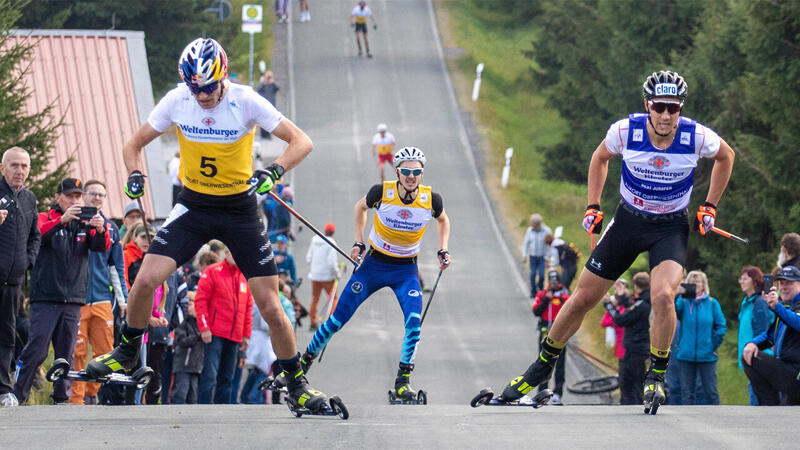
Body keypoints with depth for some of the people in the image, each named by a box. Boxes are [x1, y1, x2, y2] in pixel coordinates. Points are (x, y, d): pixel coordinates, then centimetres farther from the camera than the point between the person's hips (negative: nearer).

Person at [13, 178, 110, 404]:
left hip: (73, 300, 4)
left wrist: (100, 230, -25)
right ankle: (17, 395, -8)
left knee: (67, 352, 4)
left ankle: (61, 398, 10)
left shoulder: (86, 224, 13)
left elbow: (102, 246, -2)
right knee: (37, 349, -13)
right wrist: (62, 220, -33)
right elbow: (38, 234, -17)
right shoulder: (45, 219, 4)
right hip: (45, 298, -4)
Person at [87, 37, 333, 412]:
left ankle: (296, 384, 13)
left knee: (271, 308, -5)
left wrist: (274, 171, -34)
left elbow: (302, 142, -17)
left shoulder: (245, 101, -17)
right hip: (194, 206, 2)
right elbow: (134, 145, 2)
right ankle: (127, 352, 12)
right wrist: (135, 174, -20)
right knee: (145, 280, -14)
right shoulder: (177, 101, -10)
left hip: (239, 210, -2)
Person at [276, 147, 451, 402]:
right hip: (374, 264, 0)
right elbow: (360, 207, 6)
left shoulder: (431, 200, -15)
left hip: (406, 270, 0)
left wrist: (443, 251, -1)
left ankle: (403, 383, -9)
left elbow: (443, 220, 10)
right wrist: (358, 242, -1)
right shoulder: (381, 193, -18)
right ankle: (302, 365, 16)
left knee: (414, 321, -22)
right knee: (338, 318, -1)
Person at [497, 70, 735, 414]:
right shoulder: (625, 131, -19)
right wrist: (593, 207, 2)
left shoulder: (697, 137, -21)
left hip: (670, 227, -2)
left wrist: (709, 208, 2)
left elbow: (725, 156, 4)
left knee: (662, 296, -27)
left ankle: (656, 376, -7)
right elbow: (600, 158, 5)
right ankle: (543, 365, 27)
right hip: (629, 220, 2)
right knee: (583, 298, 5)